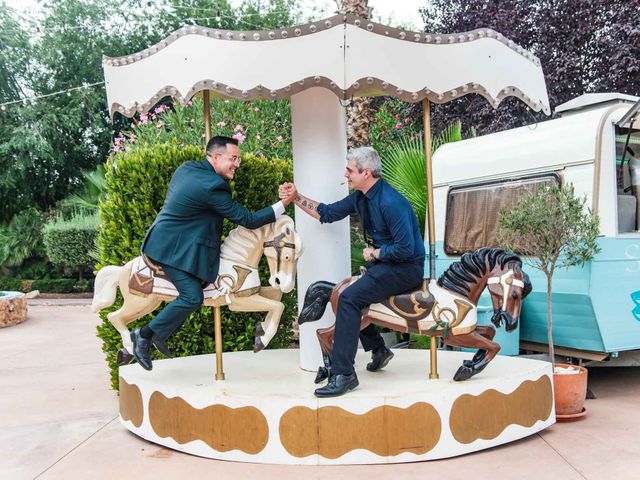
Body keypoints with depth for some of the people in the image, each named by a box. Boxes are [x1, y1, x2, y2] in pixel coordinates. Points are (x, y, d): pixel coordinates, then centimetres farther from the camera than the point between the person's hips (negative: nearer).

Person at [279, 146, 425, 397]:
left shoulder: (390, 202, -24)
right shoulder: (360, 197, 5)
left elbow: (406, 249, -28)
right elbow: (328, 213, 15)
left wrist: (375, 254, -14)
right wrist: (297, 197, 9)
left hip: (406, 267, -10)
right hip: (385, 263, 10)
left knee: (349, 298, -22)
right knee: (352, 294, 22)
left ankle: (343, 375, -19)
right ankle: (378, 350, 36)